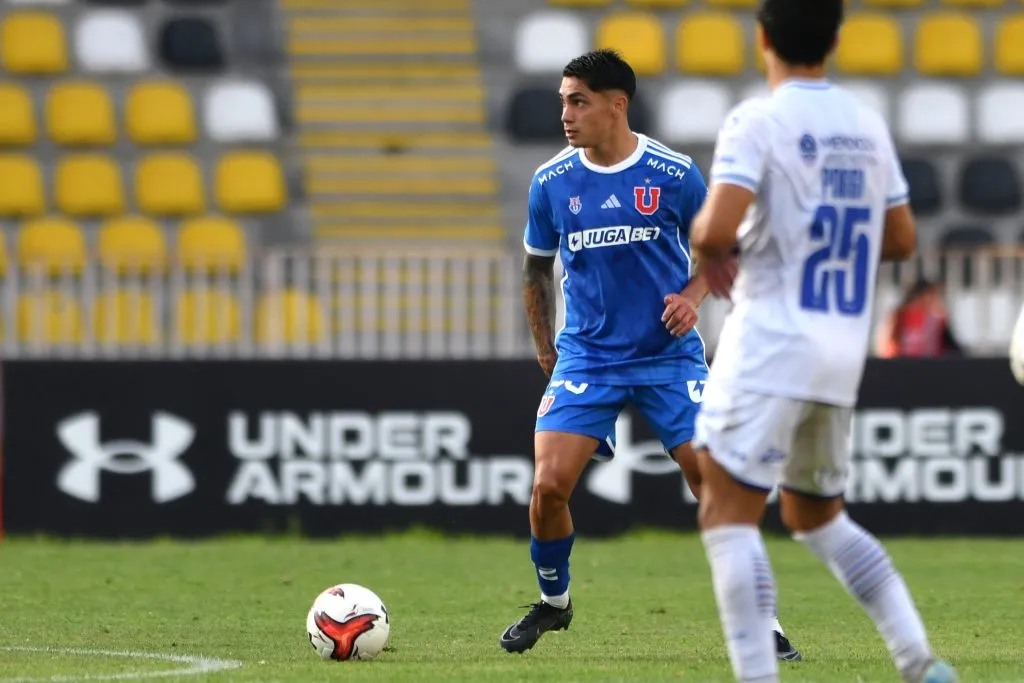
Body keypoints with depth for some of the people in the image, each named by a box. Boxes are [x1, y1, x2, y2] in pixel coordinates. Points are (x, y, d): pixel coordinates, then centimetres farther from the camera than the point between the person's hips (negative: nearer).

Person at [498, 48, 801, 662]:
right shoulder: (552, 183, -2)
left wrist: (693, 295, -13)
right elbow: (538, 267, 13)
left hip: (669, 354, -1)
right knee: (549, 485, -12)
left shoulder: (675, 174, -7)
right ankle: (553, 601, 15)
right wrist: (547, 352, 10)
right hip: (586, 354, 1)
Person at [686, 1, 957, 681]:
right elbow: (902, 241, 16)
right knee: (818, 516, 22)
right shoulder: (868, 125, 10)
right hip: (843, 352, 7)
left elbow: (718, 228, -22)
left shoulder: (758, 121, -11)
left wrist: (705, 247, 0)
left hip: (771, 346, -7)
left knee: (728, 515, -6)